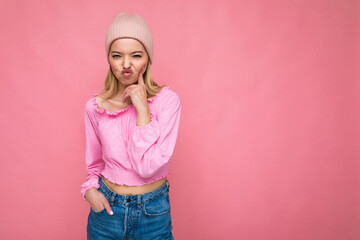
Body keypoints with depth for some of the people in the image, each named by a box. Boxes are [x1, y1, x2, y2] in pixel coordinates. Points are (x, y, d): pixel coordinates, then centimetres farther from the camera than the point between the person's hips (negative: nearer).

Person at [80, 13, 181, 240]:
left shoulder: (167, 100, -15)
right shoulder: (95, 106, -6)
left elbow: (147, 166, -23)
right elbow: (95, 161, 9)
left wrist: (142, 108, -25)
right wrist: (90, 188, -8)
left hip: (153, 211, -2)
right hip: (107, 208, 2)